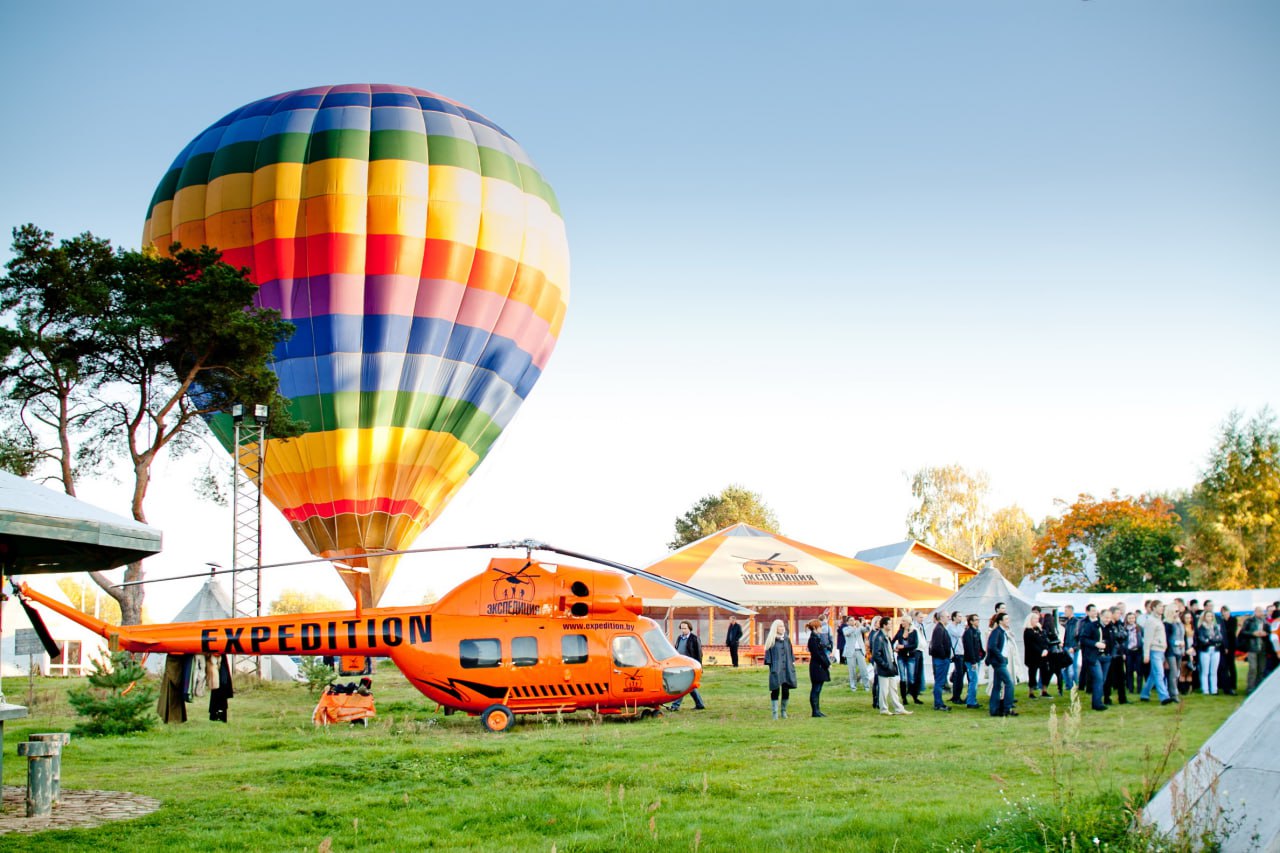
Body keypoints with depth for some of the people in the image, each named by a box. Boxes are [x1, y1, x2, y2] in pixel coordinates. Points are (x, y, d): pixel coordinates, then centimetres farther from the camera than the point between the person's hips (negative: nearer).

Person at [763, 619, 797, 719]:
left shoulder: (787, 639, 10)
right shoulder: (771, 640, -2)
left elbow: (791, 652, 15)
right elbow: (768, 653, -3)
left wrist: (792, 663, 9)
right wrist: (769, 664, -10)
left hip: (787, 668, 4)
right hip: (776, 669, -4)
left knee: (786, 690, 5)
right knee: (775, 690, -2)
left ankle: (784, 711, 21)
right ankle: (775, 712, 5)